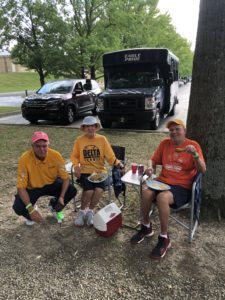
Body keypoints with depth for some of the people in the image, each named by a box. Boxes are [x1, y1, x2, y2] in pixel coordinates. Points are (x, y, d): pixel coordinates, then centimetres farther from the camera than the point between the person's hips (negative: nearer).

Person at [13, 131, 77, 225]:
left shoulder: (56, 155, -24)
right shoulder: (25, 159, -29)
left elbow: (66, 178, -14)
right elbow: (21, 187, -25)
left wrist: (62, 196, -29)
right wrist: (31, 209, -34)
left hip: (51, 184, 2)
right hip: (32, 188, -1)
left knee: (72, 191, -19)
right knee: (18, 208, -25)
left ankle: (54, 206, 15)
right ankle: (30, 215, 15)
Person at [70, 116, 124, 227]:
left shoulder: (102, 139, 1)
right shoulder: (79, 140, 2)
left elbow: (110, 156, -1)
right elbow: (74, 156, 12)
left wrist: (118, 163, -20)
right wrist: (76, 166, -7)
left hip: (100, 171, 1)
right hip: (85, 171, 0)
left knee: (99, 190, -27)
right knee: (89, 190, -26)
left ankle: (90, 211, 4)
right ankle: (82, 211, 7)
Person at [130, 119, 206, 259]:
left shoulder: (193, 145, -3)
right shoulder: (165, 143, 8)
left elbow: (203, 171, -8)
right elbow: (153, 160, 15)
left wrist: (195, 154, -25)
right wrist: (150, 168, -7)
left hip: (182, 187, -4)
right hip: (163, 181, 4)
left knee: (162, 197, -34)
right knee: (146, 192, -26)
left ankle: (164, 239, -12)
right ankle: (146, 227, 1)